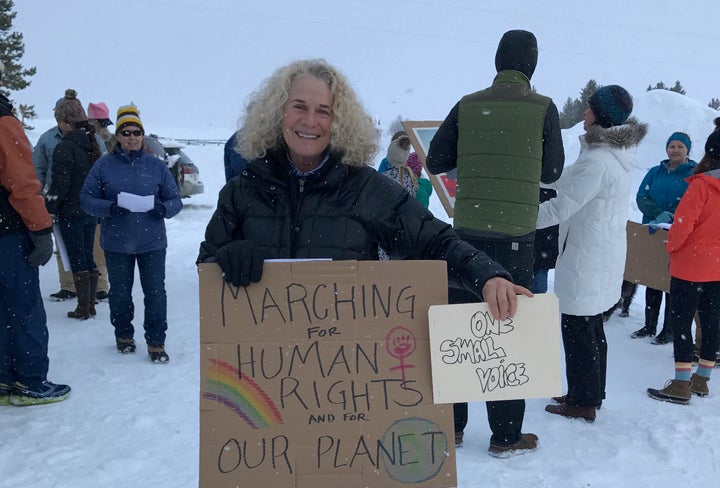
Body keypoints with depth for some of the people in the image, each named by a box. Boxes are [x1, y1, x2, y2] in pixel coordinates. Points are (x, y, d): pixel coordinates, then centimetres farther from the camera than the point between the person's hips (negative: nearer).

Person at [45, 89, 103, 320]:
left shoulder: (64, 148, -16)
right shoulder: (91, 143, 7)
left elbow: (59, 185, -17)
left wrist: (49, 209, -7)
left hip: (71, 213, -7)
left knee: (77, 260, 1)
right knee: (88, 257, 13)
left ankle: (83, 308, 6)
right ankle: (90, 305, 19)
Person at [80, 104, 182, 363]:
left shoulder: (156, 165, 2)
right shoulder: (104, 165, 0)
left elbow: (175, 200, 5)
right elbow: (87, 198, -2)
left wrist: (163, 208, -17)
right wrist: (109, 207, -20)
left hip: (152, 242, 0)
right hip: (116, 243, 0)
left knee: (155, 292, 1)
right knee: (120, 292, 14)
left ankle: (156, 342, 12)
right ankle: (123, 335, 34)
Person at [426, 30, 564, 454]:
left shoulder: (467, 106, 3)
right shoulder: (543, 108, -2)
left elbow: (436, 162, 7)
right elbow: (552, 172, 6)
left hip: (467, 228, 2)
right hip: (516, 232, -2)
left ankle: (451, 426, 20)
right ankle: (506, 434, 12)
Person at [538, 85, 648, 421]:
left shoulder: (597, 161, -23)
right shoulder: (619, 154, 8)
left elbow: (561, 207, -23)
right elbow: (568, 185, 14)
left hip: (585, 256, -10)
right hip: (604, 254, 10)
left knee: (577, 330, 1)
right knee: (592, 327, 19)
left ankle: (582, 402, 12)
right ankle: (590, 393, 32)